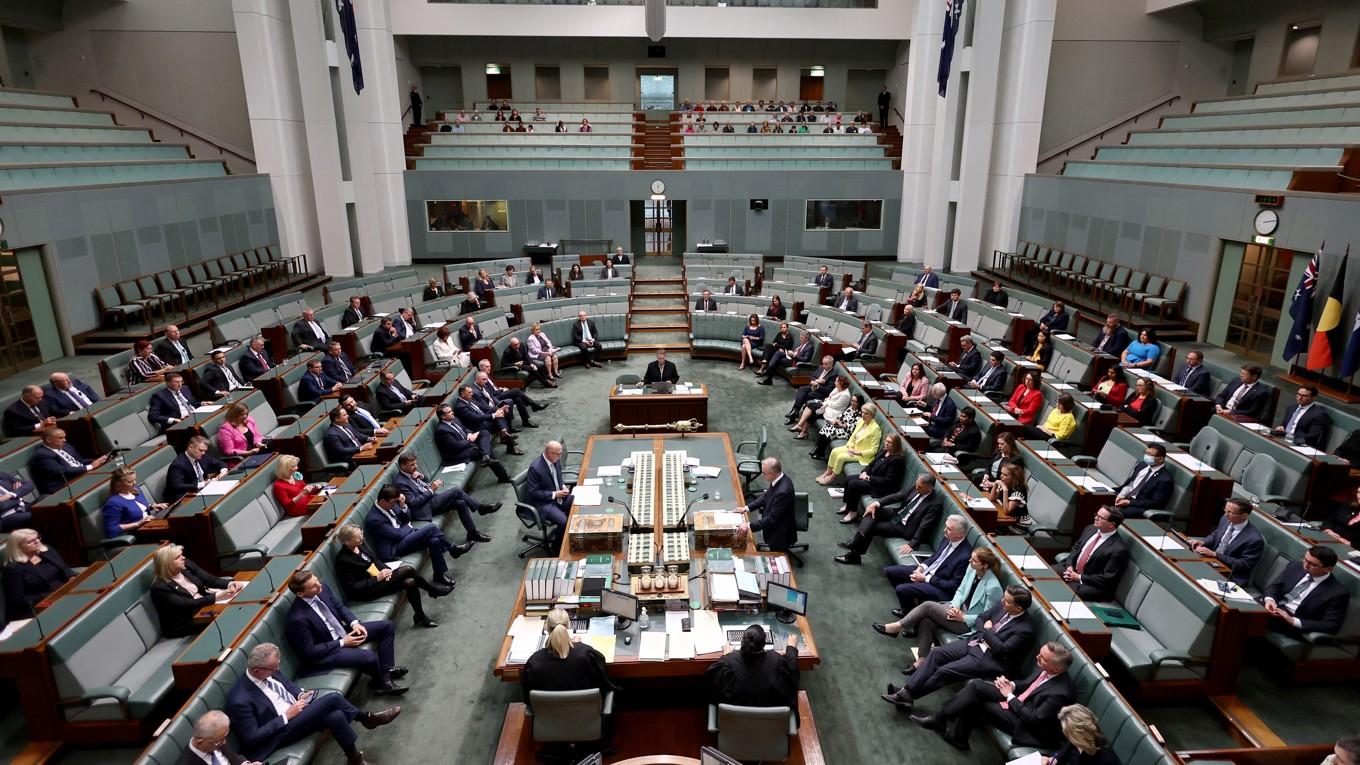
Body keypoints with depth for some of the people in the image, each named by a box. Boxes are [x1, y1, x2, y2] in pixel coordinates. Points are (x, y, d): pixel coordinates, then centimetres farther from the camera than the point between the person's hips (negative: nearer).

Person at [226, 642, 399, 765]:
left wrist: (300, 694, -5)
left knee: (336, 716, -19)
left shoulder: (266, 671, -5)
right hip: (280, 731, -8)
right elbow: (251, 738, -21)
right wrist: (286, 716, -22)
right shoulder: (240, 700, -26)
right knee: (333, 699, -25)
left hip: (296, 708, 8)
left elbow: (287, 682, 15)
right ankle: (367, 718, -1)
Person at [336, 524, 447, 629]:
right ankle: (433, 590, 0)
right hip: (367, 590, -7)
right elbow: (352, 587, -19)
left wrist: (386, 569, -8)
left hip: (380, 575, 7)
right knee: (408, 570, -22)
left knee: (410, 582, -18)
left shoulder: (361, 544, 0)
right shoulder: (343, 560, -21)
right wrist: (377, 578, -21)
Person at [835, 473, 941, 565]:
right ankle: (855, 543, -26)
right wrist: (877, 503, -15)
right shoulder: (916, 486, -4)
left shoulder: (936, 504, -23)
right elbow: (898, 496, -3)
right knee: (872, 510, -17)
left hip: (905, 527, -7)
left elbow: (924, 527, -27)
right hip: (897, 514, 7)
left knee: (873, 527, -18)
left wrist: (912, 544, -33)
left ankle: (855, 554, -8)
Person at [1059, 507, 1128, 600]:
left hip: (1093, 586, -7)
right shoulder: (1090, 529, 2)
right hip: (1072, 570, 8)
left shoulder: (1118, 550, -21)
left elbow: (1107, 579, -19)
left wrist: (1079, 577, -16)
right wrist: (1070, 566, -4)